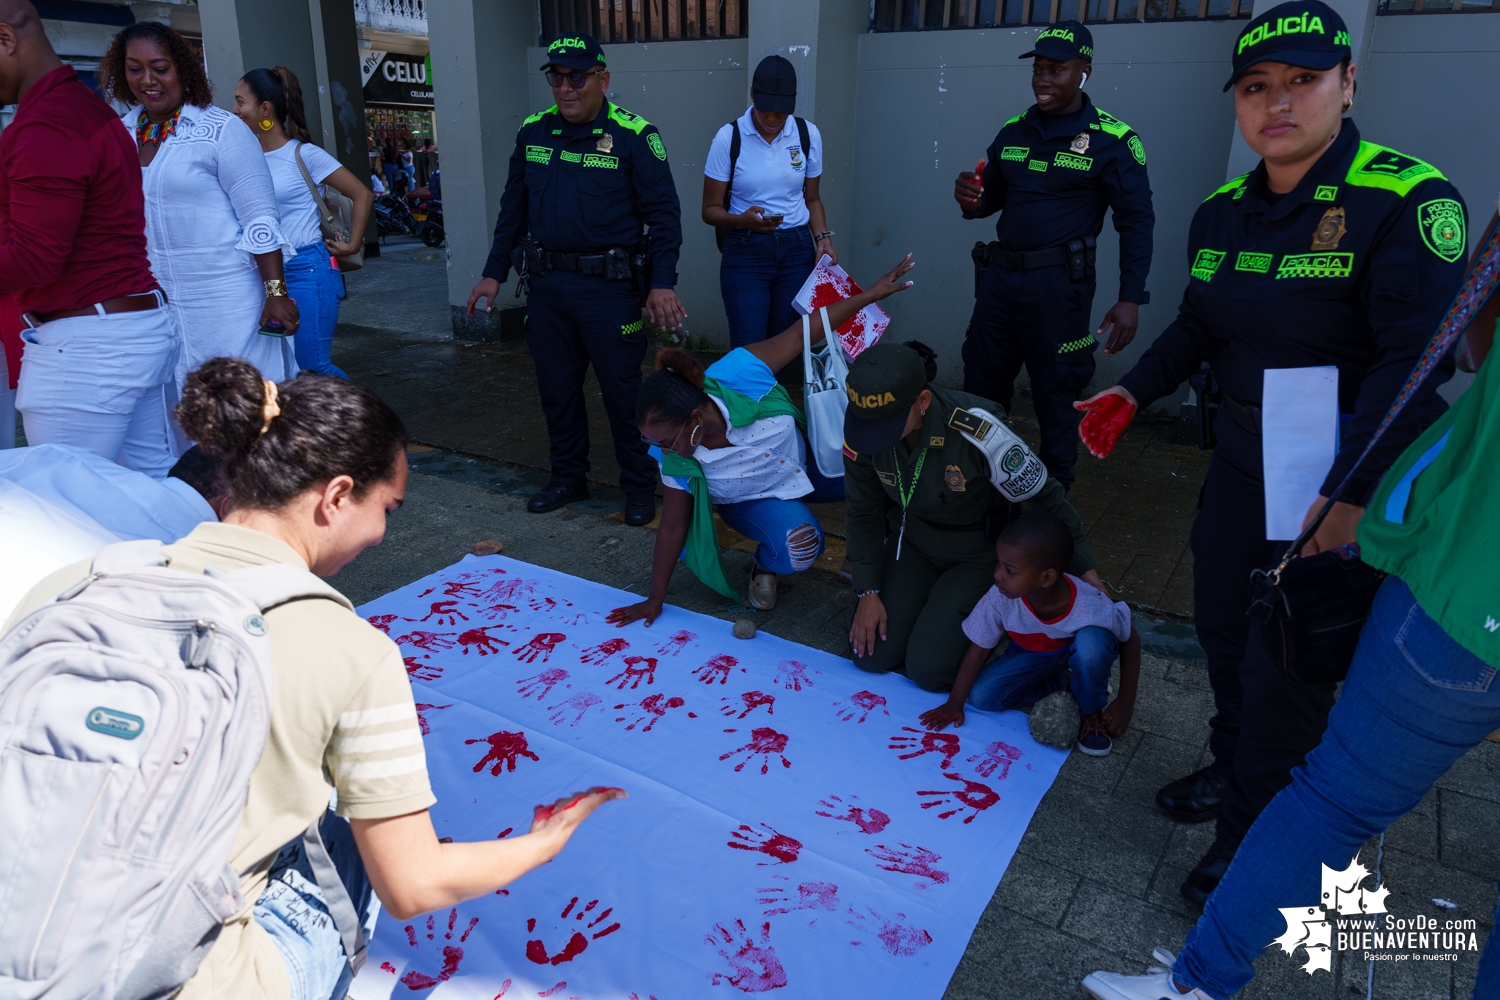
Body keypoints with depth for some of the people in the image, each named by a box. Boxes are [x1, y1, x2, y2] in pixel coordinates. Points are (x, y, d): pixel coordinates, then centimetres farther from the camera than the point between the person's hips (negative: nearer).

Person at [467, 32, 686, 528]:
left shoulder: (634, 135, -8)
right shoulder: (532, 133, 8)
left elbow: (663, 213, -9)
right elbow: (513, 208, 15)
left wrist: (662, 283, -17)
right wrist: (493, 272, 14)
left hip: (608, 286, -5)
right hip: (546, 283, 5)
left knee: (623, 391, 1)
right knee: (556, 387, 13)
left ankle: (640, 486, 17)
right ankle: (568, 477, 29)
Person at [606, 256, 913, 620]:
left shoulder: (736, 376, -34)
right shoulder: (676, 459, -28)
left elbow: (801, 333, -23)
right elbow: (673, 526, -17)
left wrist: (871, 294, -17)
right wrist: (655, 599, -10)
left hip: (801, 463, 3)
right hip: (751, 501, -2)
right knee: (799, 544, -34)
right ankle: (765, 566, 1)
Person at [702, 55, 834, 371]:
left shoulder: (808, 134, 2)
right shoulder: (729, 137, -6)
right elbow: (710, 209, -2)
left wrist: (823, 237, -3)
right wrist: (743, 220, -22)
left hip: (797, 250, 3)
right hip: (745, 253, -3)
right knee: (748, 353, -9)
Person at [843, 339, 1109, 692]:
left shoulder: (978, 431, -35)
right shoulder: (862, 429, -21)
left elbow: (1046, 499, -19)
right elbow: (865, 513, -4)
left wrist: (1087, 573, -12)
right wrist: (868, 592, -6)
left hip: (978, 552, -4)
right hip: (913, 539, 4)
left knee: (928, 669, -14)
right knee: (872, 656, -5)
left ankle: (988, 609, 14)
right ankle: (933, 595, 22)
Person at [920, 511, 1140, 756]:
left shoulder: (1090, 607, -36)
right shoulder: (1000, 599, -32)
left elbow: (1130, 639, -17)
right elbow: (978, 650, -16)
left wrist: (1125, 702, -16)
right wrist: (954, 703, -14)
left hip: (1076, 654, -2)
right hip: (1032, 654, 3)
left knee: (1092, 639, -37)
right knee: (981, 696, -18)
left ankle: (1092, 713, -8)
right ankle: (1066, 685, 2)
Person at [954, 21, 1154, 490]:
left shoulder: (1112, 139, -5)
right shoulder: (1013, 131, 10)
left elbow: (1137, 220, -5)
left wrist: (1131, 299, -13)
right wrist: (969, 199, -7)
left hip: (1057, 287, -5)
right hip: (998, 278, 6)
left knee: (1056, 401, 4)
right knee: (980, 391, 11)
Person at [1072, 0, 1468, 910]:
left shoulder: (1406, 200, -18)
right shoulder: (1222, 212, 4)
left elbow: (1417, 360, -24)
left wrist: (1351, 492, -29)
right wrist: (1134, 393, 5)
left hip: (1344, 479, -7)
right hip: (1241, 461, 7)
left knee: (1285, 664, 1)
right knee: (1224, 628, 19)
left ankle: (1255, 834, 23)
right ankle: (1235, 769, 44)